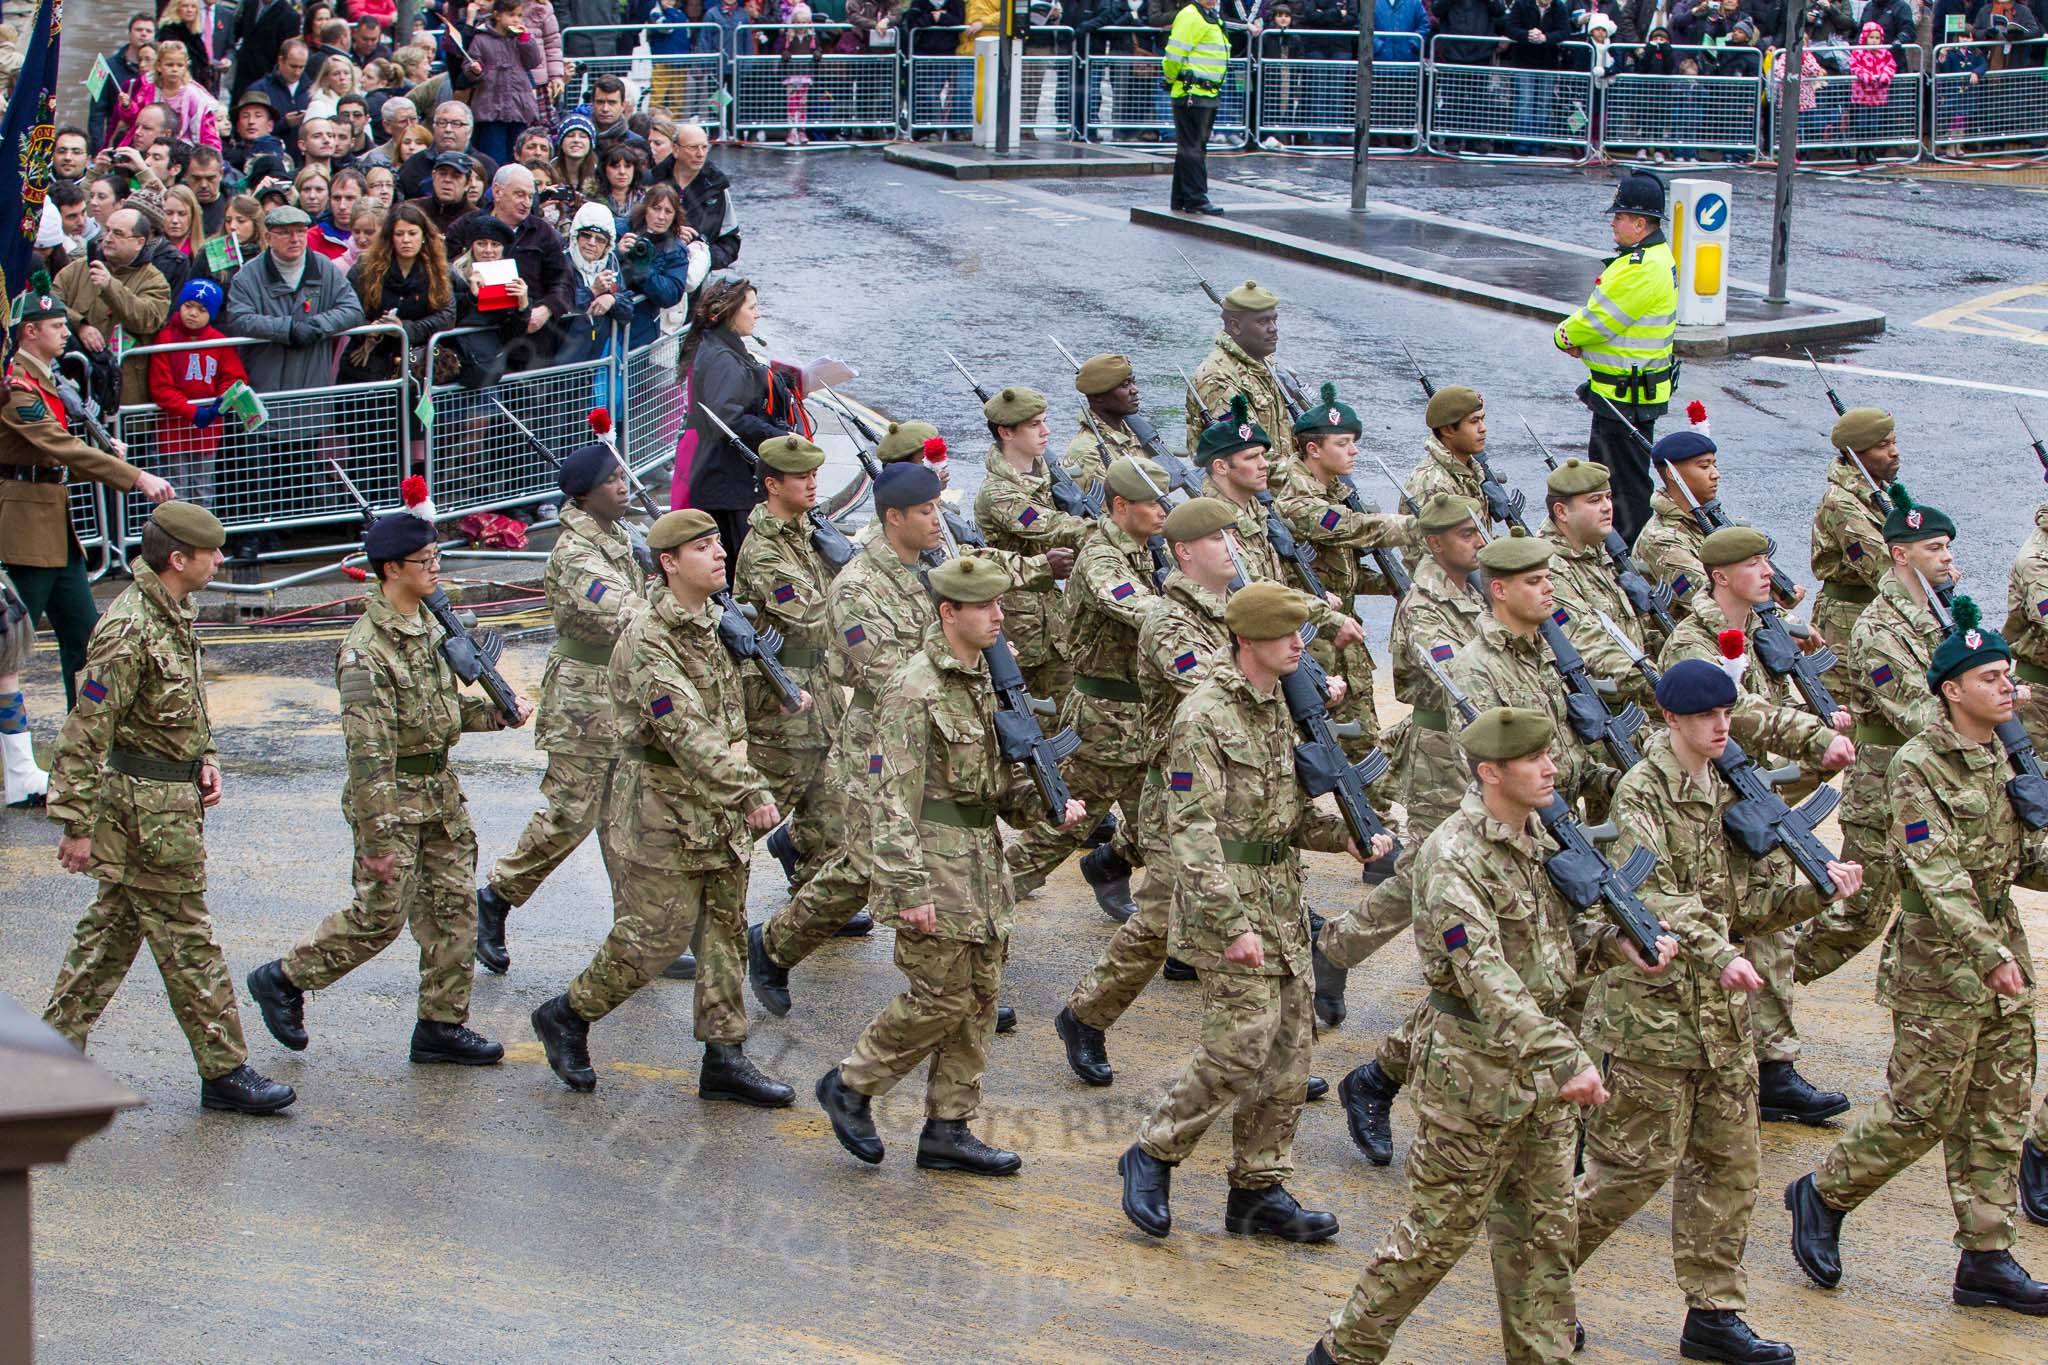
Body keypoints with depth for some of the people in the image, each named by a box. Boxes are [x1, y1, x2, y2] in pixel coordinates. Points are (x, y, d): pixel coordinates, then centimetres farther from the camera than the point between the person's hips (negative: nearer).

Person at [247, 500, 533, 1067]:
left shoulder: (426, 626, 7)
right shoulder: (367, 650, -21)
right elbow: (369, 750, -23)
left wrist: (496, 712, 4)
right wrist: (378, 838, -24)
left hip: (440, 790, 8)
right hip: (392, 797, -8)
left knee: (453, 908, 9)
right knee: (380, 916, 0)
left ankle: (442, 1025, 18)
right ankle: (284, 981, 19)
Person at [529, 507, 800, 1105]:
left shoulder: (713, 623, 10)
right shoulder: (646, 640, -19)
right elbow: (684, 731, -29)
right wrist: (750, 790, -33)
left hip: (718, 811, 8)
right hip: (663, 814, -8)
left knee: (725, 929, 8)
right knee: (656, 934, -3)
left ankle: (725, 1056, 14)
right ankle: (567, 1016, 17)